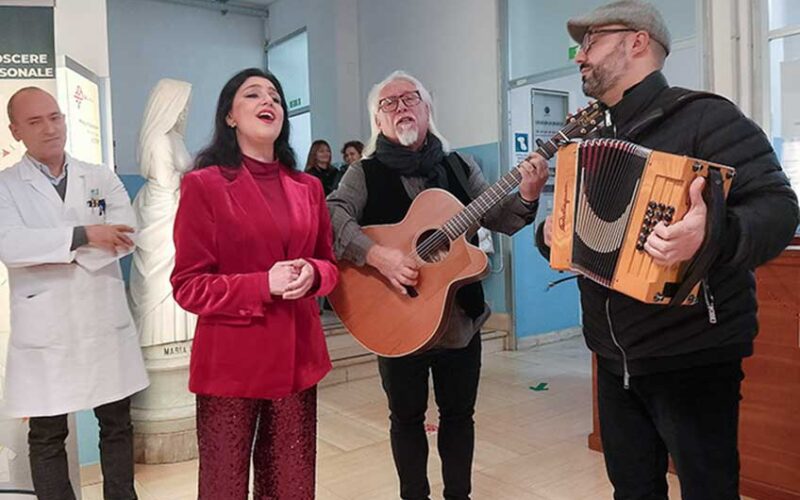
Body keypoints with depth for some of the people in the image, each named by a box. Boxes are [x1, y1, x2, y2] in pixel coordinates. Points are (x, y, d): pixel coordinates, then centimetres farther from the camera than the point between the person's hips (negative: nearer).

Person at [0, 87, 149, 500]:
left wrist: (49, 250, -11)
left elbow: (126, 235, -8)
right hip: (45, 329, -2)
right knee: (46, 435, 11)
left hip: (105, 323, 2)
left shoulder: (102, 177, 7)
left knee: (117, 424, 14)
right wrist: (84, 235, -19)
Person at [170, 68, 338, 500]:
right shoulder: (203, 184, -6)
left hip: (297, 357, 5)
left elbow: (330, 262, 14)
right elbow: (188, 285, -8)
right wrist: (264, 285, -20)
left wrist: (312, 274, -10)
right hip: (230, 361, -4)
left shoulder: (307, 187, 9)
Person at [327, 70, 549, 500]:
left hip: (461, 316, 3)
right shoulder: (365, 174, -4)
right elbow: (331, 217, -20)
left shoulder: (459, 168, 7)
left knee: (459, 413, 17)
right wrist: (377, 255, -34)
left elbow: (501, 220, 3)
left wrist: (526, 195, -17)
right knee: (407, 416, 13)